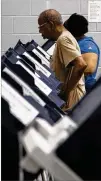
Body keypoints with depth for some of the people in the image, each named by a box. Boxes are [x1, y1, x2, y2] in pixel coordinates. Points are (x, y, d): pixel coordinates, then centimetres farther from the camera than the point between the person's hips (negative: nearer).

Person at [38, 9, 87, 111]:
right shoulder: (64, 37, 16)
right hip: (69, 95, 10)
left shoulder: (63, 39, -15)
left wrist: (65, 91, -23)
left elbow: (81, 65, -28)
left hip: (69, 97, -10)